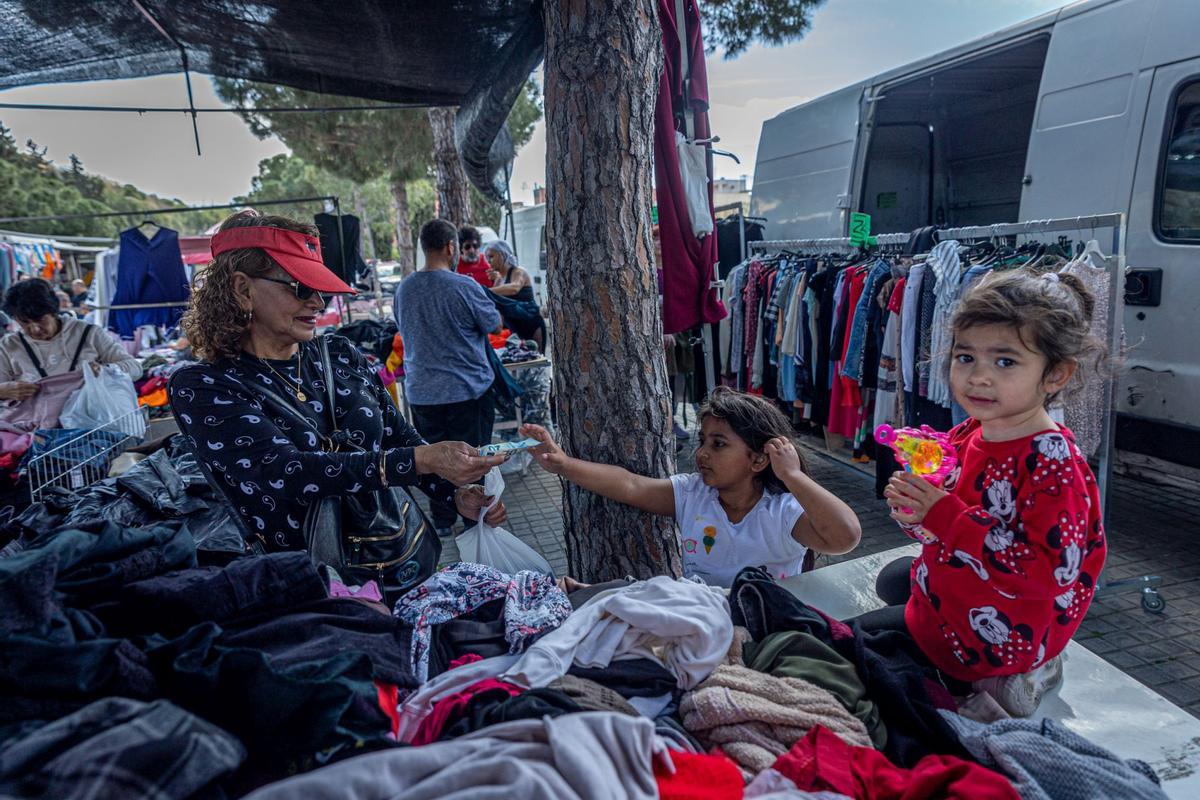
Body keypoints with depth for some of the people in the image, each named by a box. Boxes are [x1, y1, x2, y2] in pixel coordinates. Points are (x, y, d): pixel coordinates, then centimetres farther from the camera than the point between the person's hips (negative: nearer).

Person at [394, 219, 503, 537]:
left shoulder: (404, 289, 1)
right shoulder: (464, 287, -16)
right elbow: (494, 323, -3)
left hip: (421, 391, 5)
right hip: (466, 388, -5)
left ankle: (442, 522, 27)